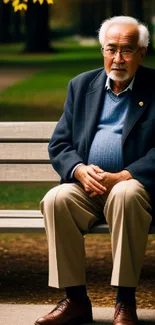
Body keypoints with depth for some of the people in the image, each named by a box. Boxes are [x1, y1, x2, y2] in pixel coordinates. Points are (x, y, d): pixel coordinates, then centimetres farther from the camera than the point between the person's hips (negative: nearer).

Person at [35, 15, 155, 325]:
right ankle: (75, 300, -20)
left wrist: (121, 177, -21)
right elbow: (59, 145, 10)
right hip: (86, 186, 4)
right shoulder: (82, 86, 13)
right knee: (56, 199, -28)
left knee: (126, 195, -37)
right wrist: (80, 171, -12)